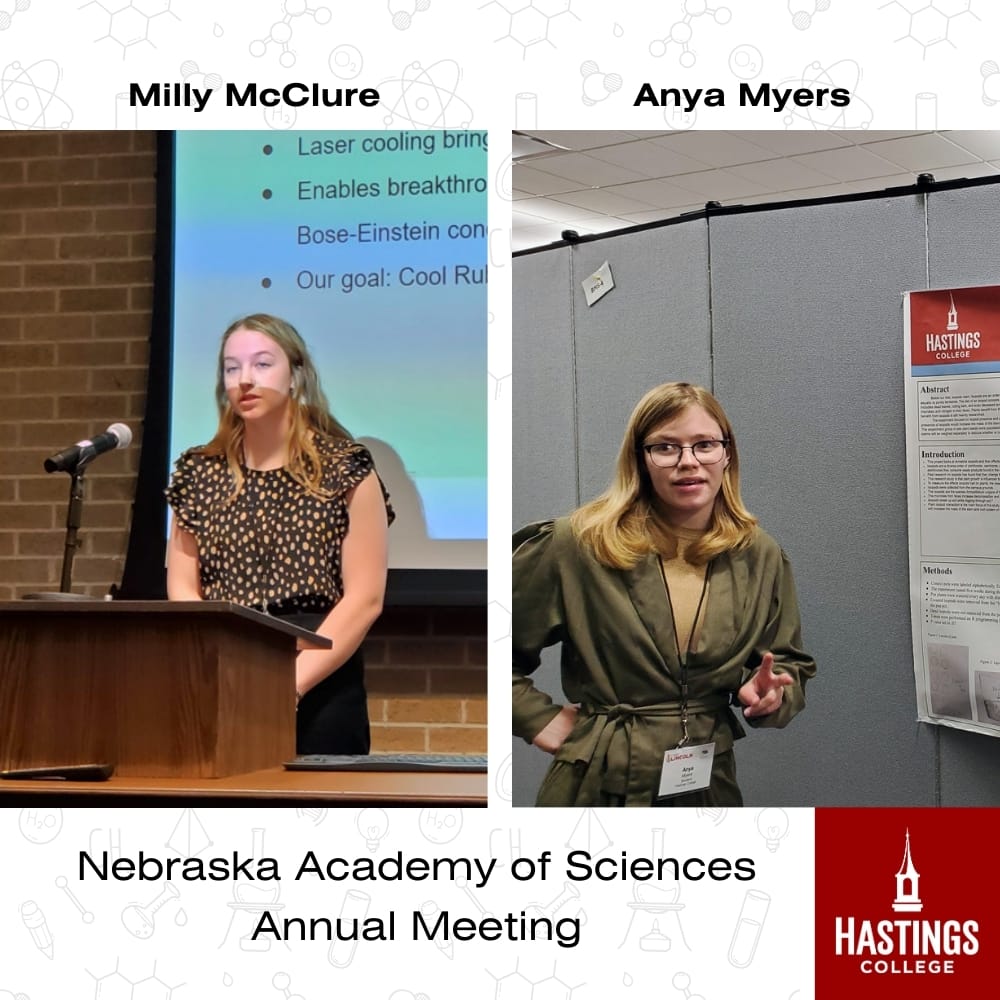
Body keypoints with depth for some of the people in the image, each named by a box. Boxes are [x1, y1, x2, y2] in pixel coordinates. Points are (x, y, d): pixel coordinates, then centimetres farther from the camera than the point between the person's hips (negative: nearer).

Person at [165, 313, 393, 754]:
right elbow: (182, 589, 6)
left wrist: (289, 683, -15)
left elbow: (364, 598, -7)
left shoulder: (345, 469, -1)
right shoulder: (199, 472, 9)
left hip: (320, 688, -2)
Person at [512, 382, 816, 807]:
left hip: (710, 785, 4)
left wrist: (769, 695, -9)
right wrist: (538, 718, -7)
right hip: (600, 786, -3)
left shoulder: (761, 557, 1)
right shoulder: (579, 545, -11)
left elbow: (790, 665, 11)